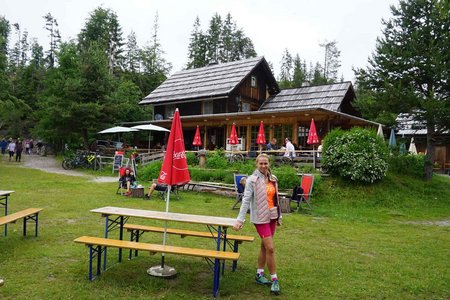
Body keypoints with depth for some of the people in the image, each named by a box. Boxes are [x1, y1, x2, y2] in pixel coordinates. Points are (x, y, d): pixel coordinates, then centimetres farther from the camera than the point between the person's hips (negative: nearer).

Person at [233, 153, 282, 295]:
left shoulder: (273, 179, 5)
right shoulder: (253, 180, -12)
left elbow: (275, 199, 13)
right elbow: (246, 200, -15)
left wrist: (279, 216, 15)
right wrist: (240, 220, -19)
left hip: (272, 216, 6)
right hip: (261, 218, -6)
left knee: (264, 246, 14)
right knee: (270, 248, -7)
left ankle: (259, 274, 28)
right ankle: (274, 279, 5)